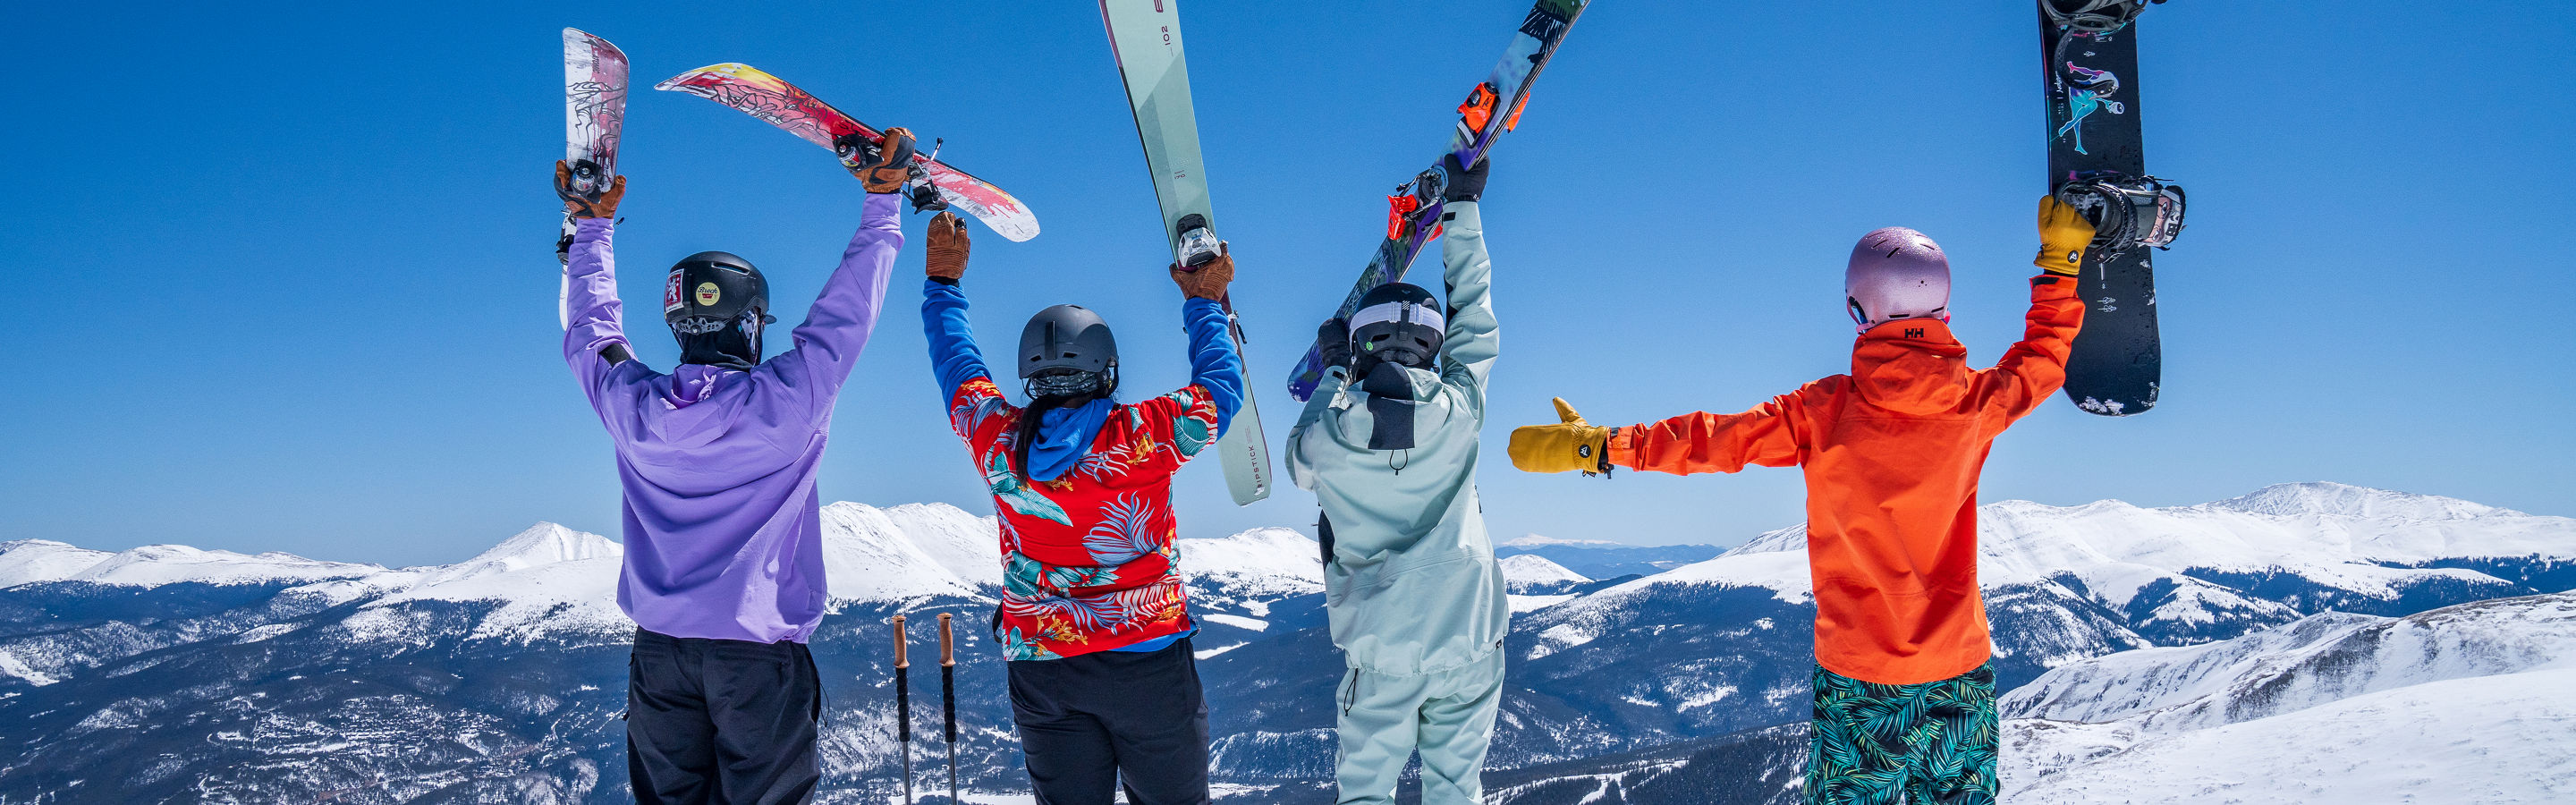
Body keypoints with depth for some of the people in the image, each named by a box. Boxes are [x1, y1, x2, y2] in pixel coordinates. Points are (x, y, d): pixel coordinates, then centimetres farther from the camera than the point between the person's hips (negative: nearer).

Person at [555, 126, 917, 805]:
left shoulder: (633, 407, -2)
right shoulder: (785, 402, -12)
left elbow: (589, 329, 18)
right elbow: (846, 311, -1)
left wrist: (591, 225, 30)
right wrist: (882, 202, 10)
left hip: (660, 650, 4)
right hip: (760, 652, -4)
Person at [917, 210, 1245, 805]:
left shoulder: (998, 442, -6)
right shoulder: (1146, 437, -14)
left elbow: (957, 367, 13)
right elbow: (1221, 387, 4)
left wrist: (943, 282, 27)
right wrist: (1204, 302, 18)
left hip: (1040, 665, 3)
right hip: (1147, 659, -3)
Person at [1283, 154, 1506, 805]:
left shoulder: (1325, 433, -11)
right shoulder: (1459, 411, -10)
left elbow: (1298, 463, 15)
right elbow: (1473, 322, 7)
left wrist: (1332, 373, 23)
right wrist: (1463, 207, 18)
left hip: (1381, 653, -1)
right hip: (1468, 642, 1)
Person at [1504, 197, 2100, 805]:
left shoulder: (1825, 412, -13)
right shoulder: (1978, 403, -6)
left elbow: (1714, 440, -9)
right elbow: (2044, 356, 14)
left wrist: (1595, 446, -2)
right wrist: (2061, 260, 26)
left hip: (1858, 680, -2)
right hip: (1960, 674, 2)